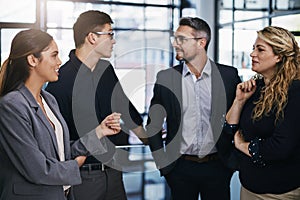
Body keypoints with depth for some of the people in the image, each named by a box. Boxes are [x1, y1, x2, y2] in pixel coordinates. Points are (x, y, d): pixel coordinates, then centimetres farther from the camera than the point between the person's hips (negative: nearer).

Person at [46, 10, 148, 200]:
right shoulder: (61, 80, -16)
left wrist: (150, 141, 20)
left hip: (113, 169, 6)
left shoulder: (107, 70, 5)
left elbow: (125, 108, 17)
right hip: (83, 176, -6)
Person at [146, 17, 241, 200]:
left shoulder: (229, 75, -3)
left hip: (218, 166, 0)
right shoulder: (166, 78, -1)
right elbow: (153, 125, 4)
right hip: (180, 168, 1)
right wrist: (163, 164, -1)